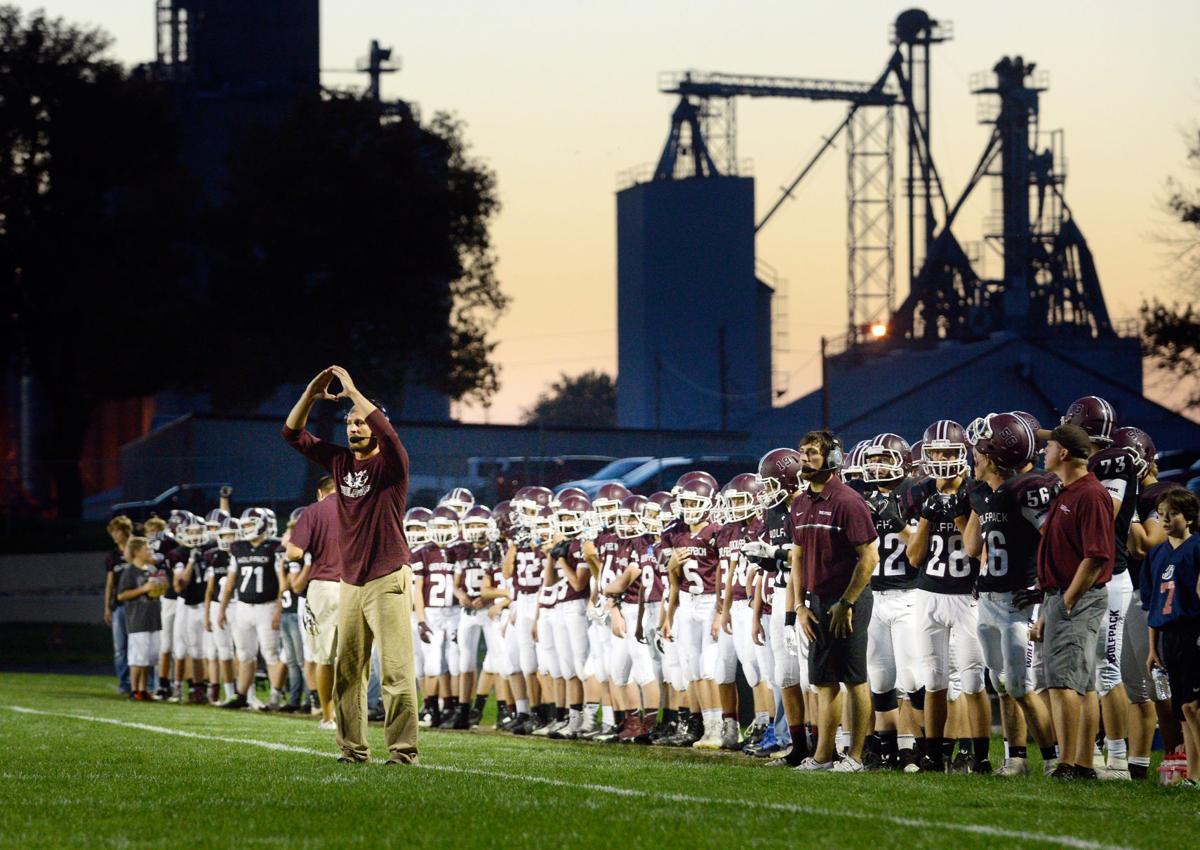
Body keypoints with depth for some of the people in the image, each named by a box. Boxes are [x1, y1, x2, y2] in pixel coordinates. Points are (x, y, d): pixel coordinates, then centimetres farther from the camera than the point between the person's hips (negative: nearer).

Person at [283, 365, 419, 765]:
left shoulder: (390, 464, -5)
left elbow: (387, 432, -27)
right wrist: (310, 395, -3)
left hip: (388, 582, -7)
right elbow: (293, 433, 12)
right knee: (347, 672, 8)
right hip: (351, 584, 7)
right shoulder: (340, 461, 12)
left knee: (396, 672, -11)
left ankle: (403, 750, -12)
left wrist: (353, 392, -21)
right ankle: (352, 749, 15)